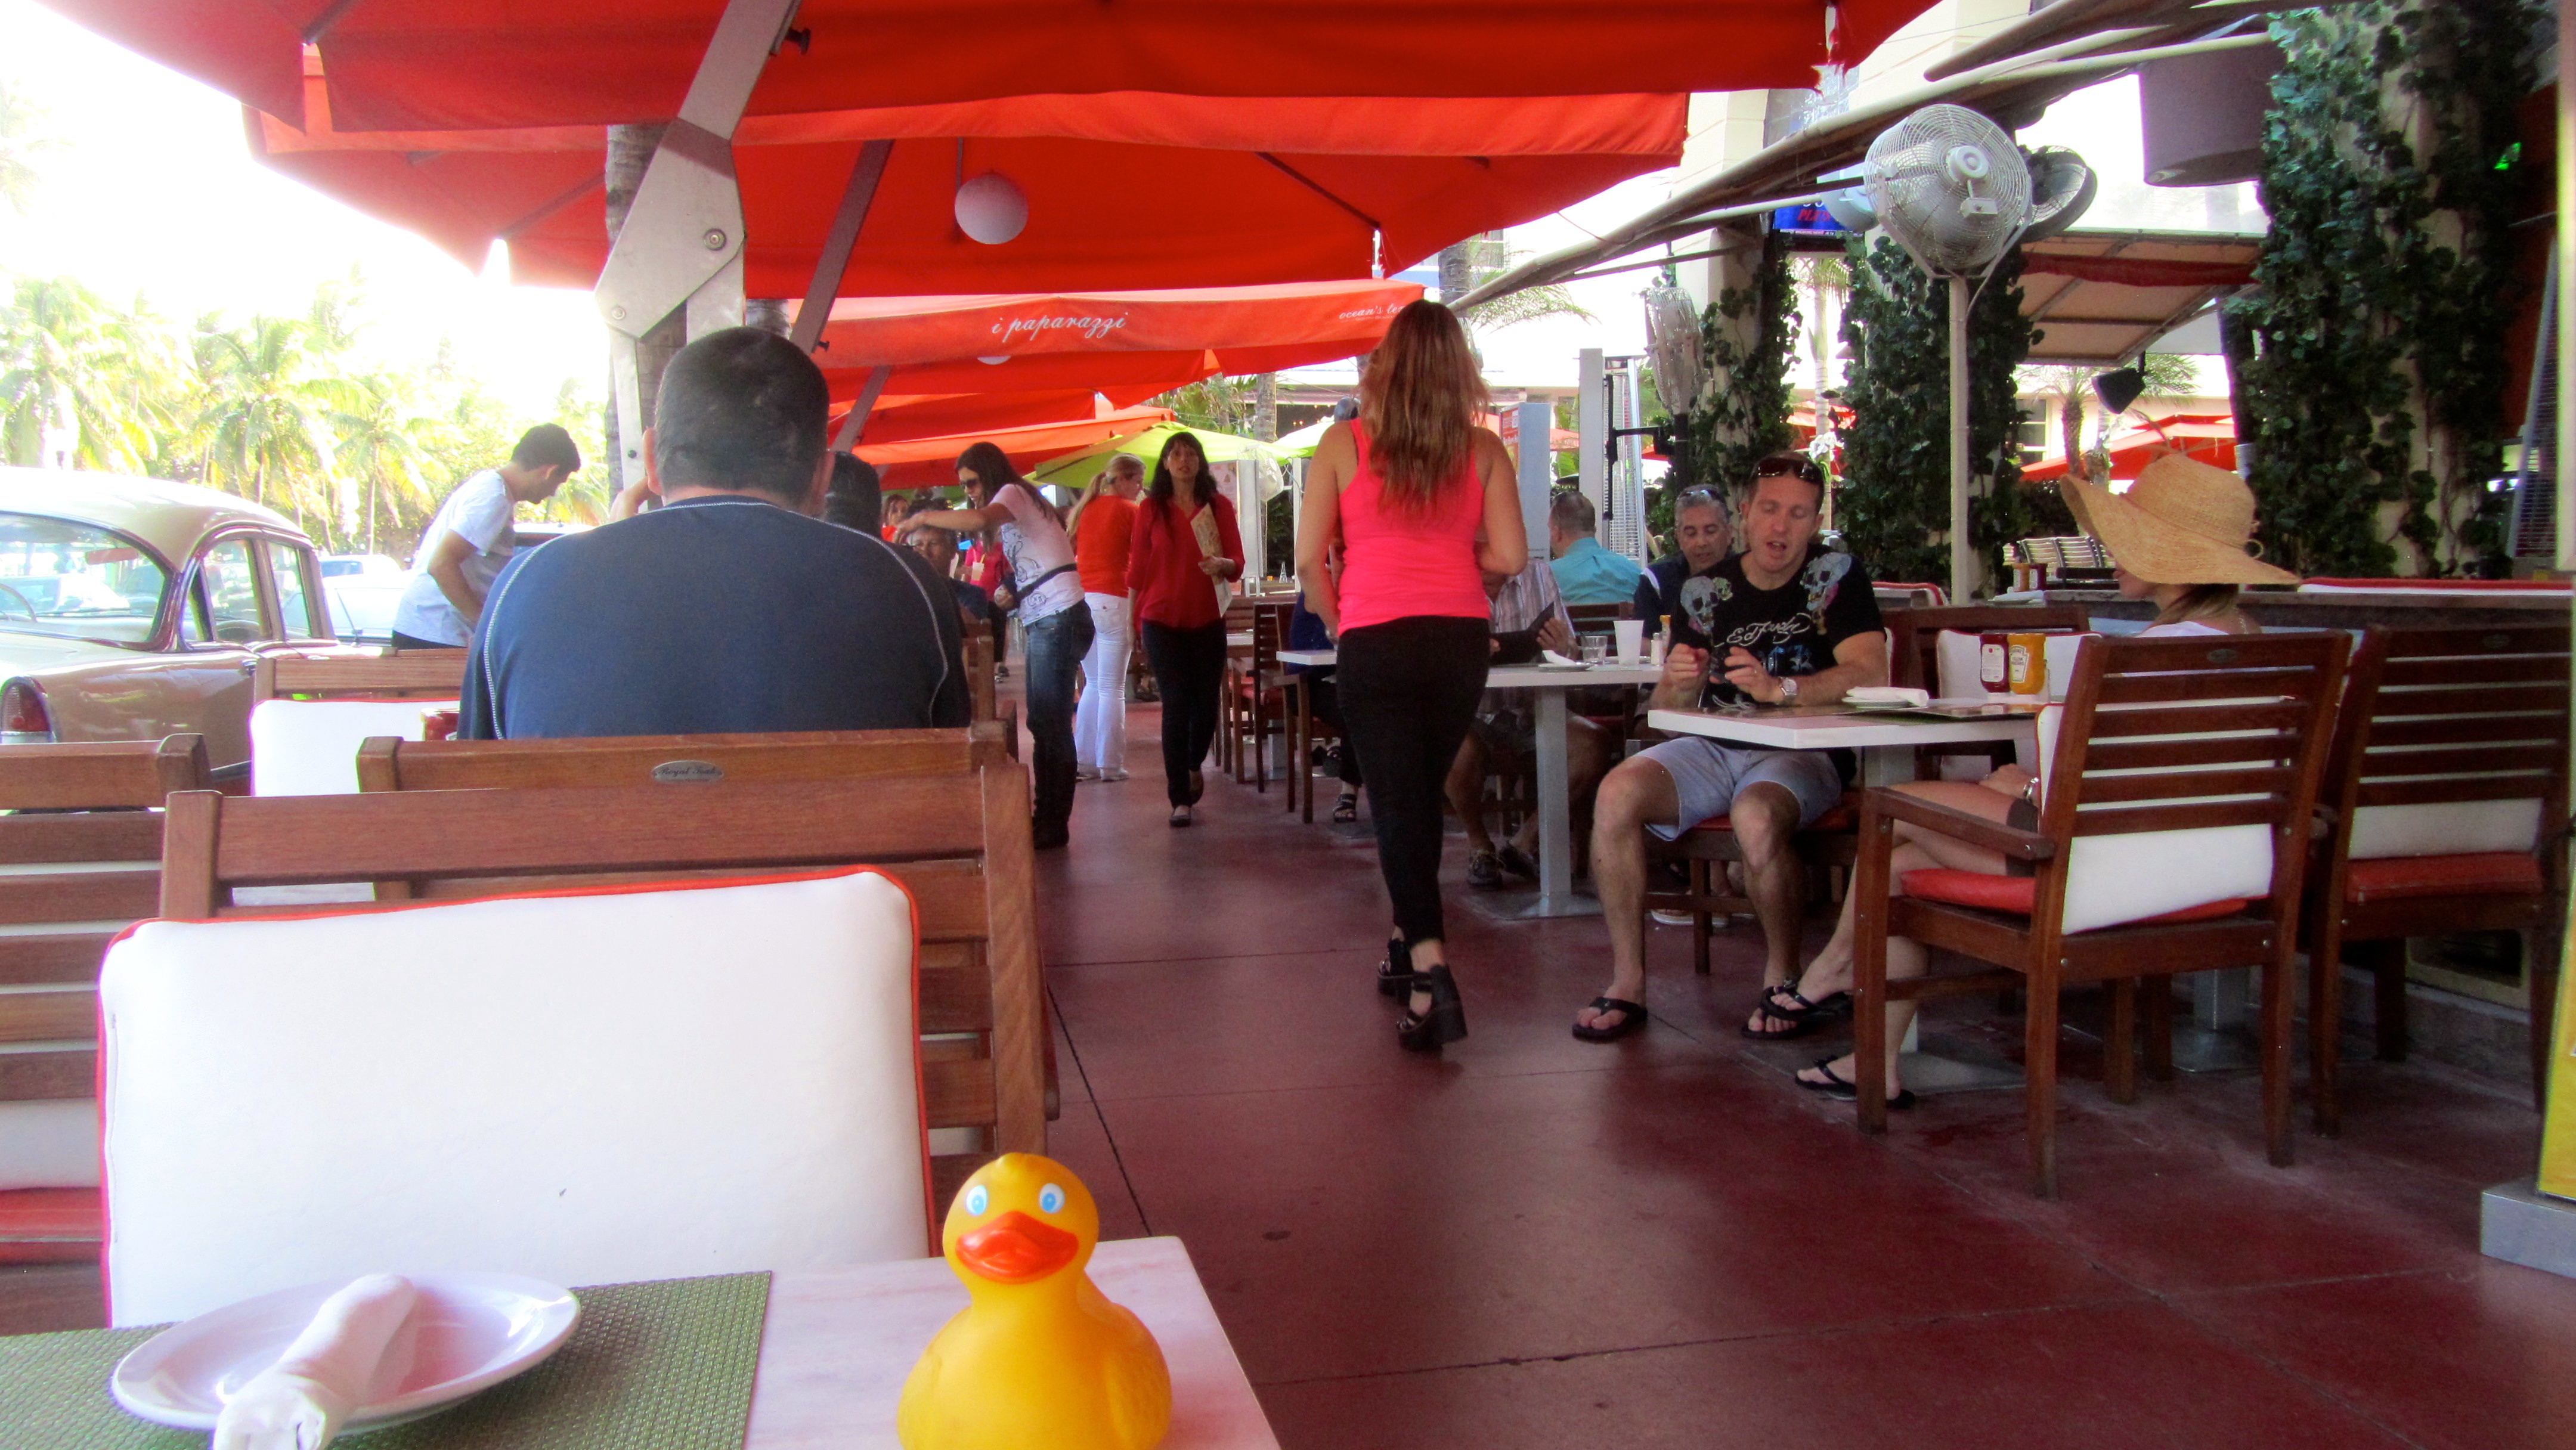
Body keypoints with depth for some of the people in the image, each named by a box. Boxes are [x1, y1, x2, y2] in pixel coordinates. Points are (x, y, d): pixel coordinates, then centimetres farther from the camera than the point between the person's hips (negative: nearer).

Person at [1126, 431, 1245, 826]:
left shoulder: (1219, 506, 5)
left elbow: (1238, 563, 4)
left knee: (1207, 704, 5)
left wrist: (1222, 564, -19)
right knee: (1176, 707, -6)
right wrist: (1137, 620, 3)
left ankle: (1194, 765, 38)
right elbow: (1137, 567, 6)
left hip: (1207, 619, 2)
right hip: (1163, 619, -1)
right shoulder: (1151, 508, 3)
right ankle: (1179, 799, 1)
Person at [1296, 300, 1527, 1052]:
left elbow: (1309, 558, -2)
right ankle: (1409, 950, 31)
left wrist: (1335, 619, 14)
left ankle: (1430, 972, -17)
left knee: (1397, 800, -2)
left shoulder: (1343, 444, 0)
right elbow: (1509, 556, 1)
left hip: (1375, 642, -3)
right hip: (1460, 639, 3)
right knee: (1423, 794, 18)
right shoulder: (1483, 449, 4)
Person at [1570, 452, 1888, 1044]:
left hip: (1802, 754, -4)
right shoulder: (1705, 590, 9)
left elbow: (1870, 674, -15)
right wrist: (1677, 684, -17)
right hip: (1714, 747, 4)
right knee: (1616, 794, -23)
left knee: (1756, 818, -37)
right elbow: (1667, 710, 8)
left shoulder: (1836, 575, 0)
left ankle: (1781, 972, -11)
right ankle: (1628, 982, -17)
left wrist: (1778, 688, -29)